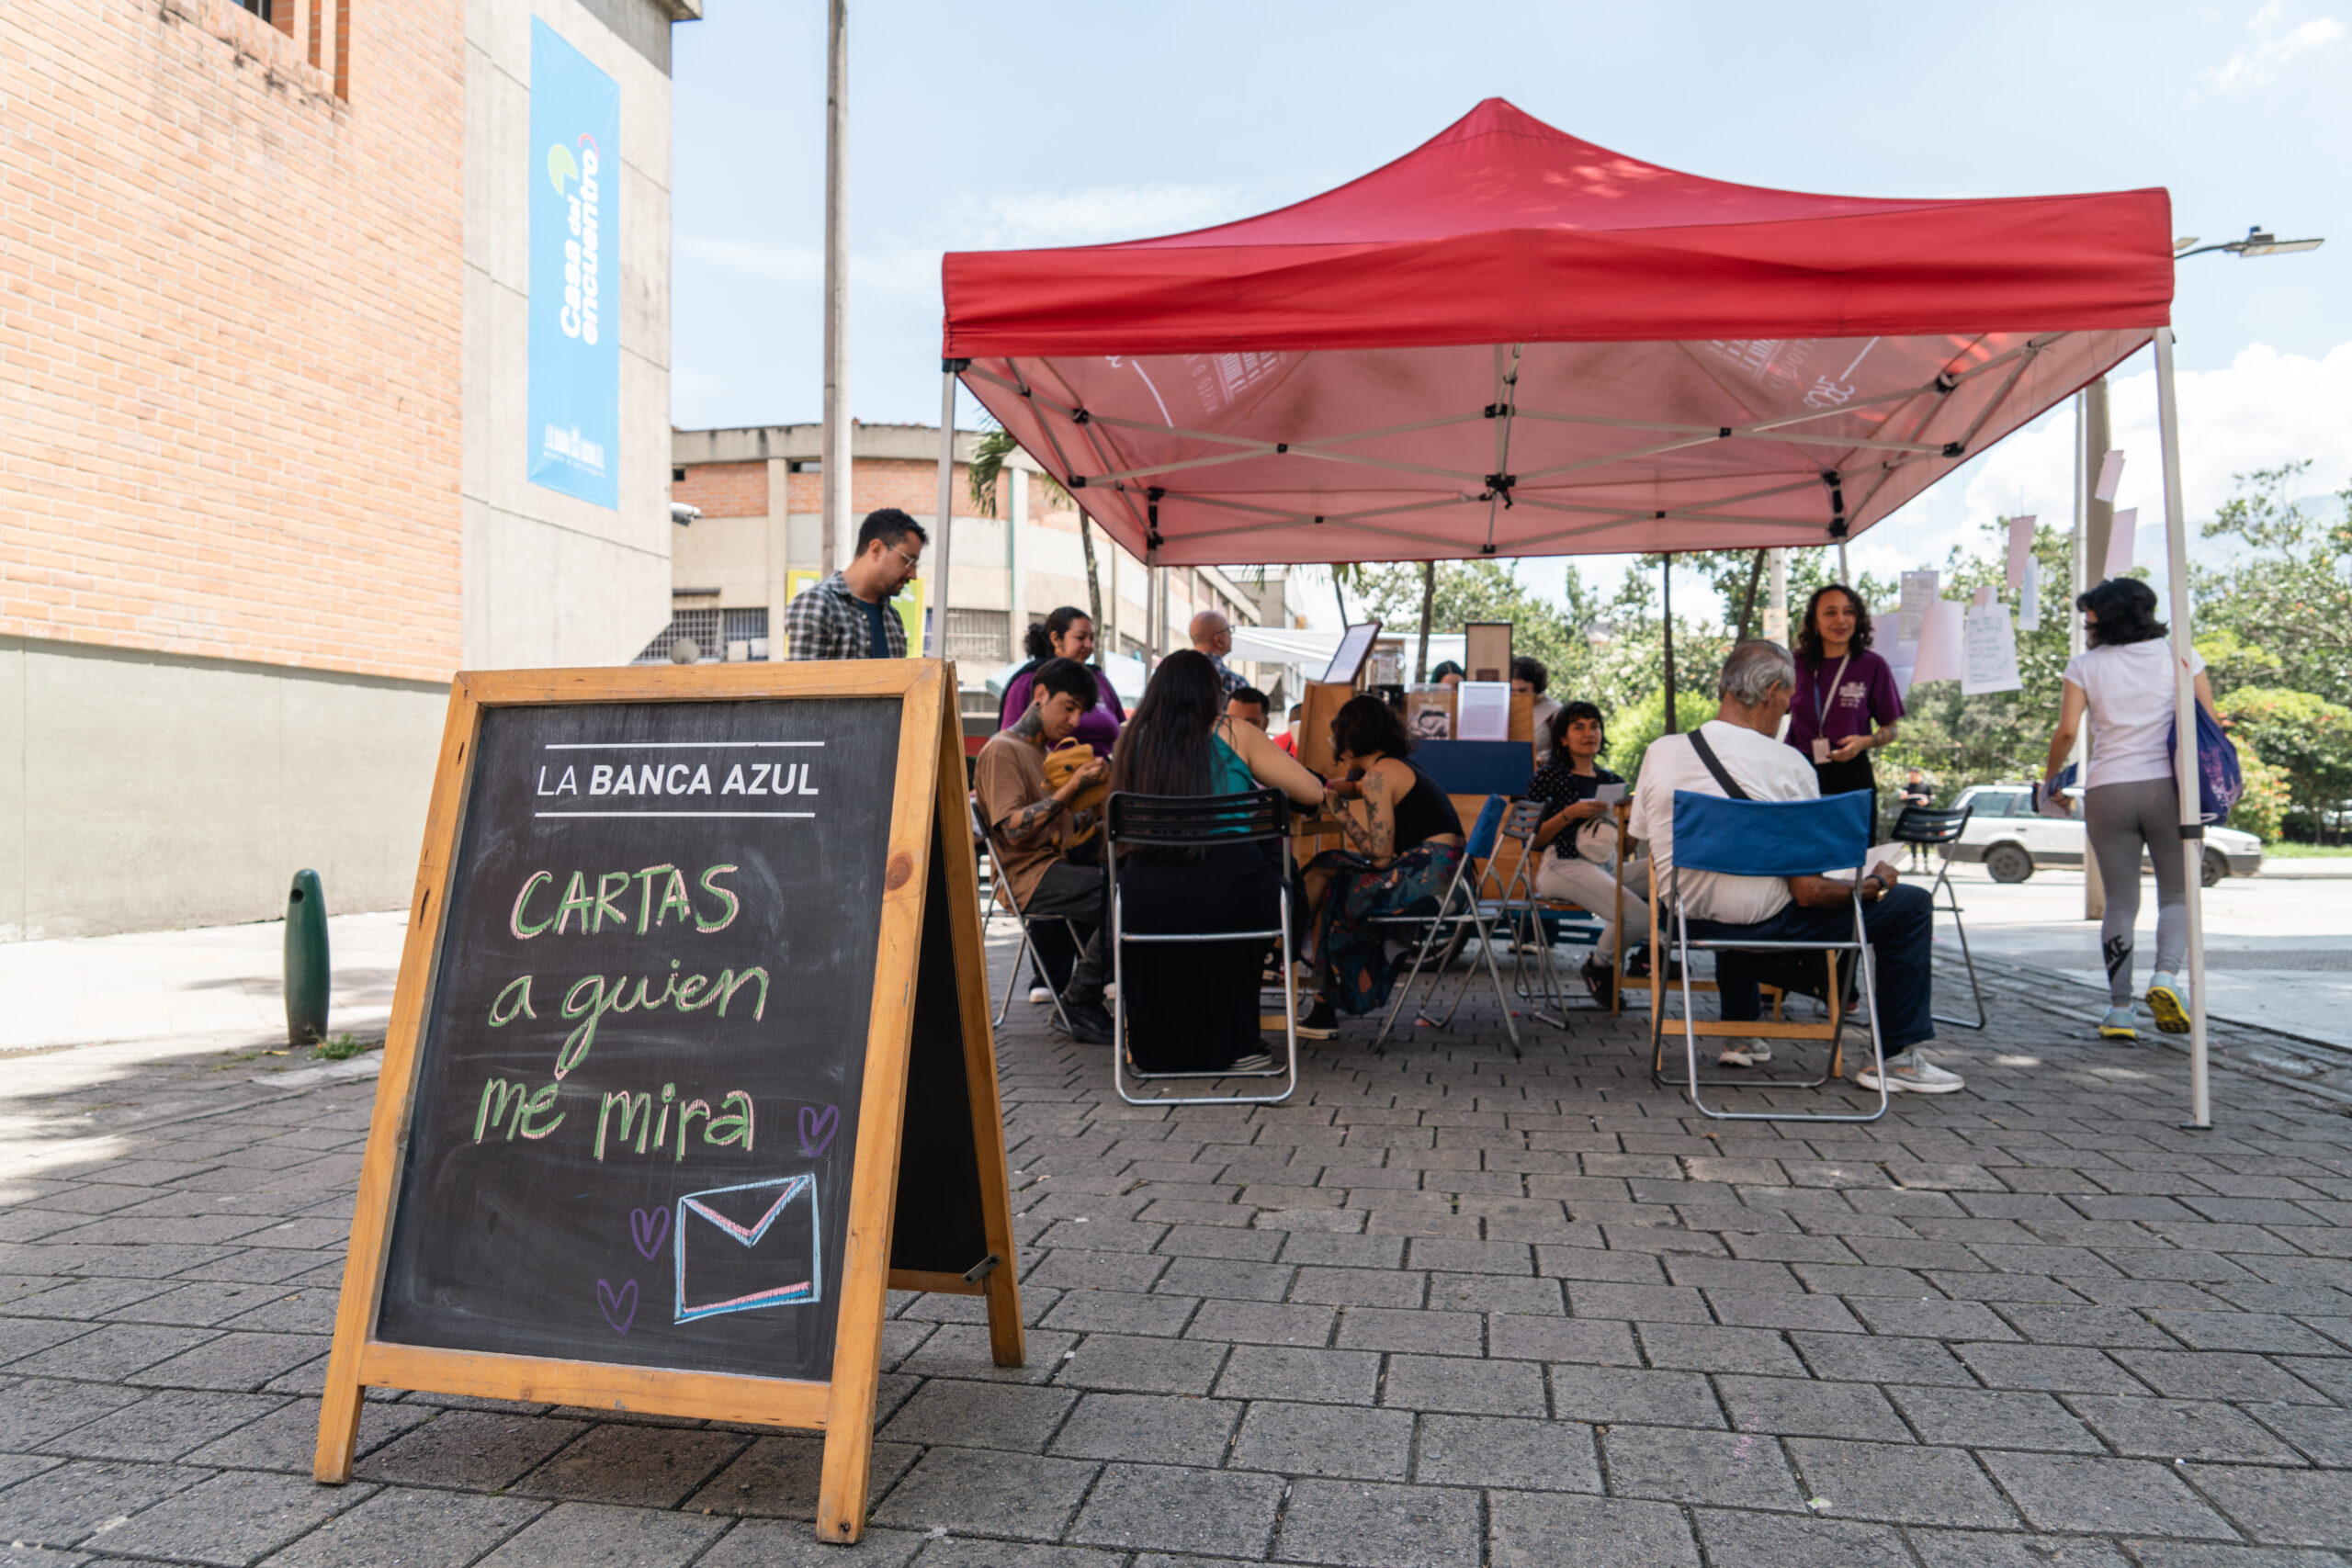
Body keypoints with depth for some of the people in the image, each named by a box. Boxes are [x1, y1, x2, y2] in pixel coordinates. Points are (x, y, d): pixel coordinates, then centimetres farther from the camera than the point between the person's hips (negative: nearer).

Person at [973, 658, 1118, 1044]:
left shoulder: (1045, 752, 26)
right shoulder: (1002, 750, -3)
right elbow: (1014, 829, -15)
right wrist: (1071, 789, -20)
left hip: (1058, 865, 9)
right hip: (1028, 878, -8)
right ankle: (1080, 1005, -16)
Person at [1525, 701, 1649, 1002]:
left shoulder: (1611, 781, 21)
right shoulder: (1549, 777, 4)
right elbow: (1532, 840, -2)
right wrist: (1569, 814, -13)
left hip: (1609, 868, 6)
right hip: (1564, 867, -6)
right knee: (1637, 916, -29)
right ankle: (1599, 966, 3)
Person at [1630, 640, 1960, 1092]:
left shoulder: (1659, 752, -7)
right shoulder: (1788, 766, -18)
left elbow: (1650, 846, 6)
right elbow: (1808, 892, -18)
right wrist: (1874, 884, 2)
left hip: (1689, 919, 6)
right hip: (1765, 925, -5)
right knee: (1911, 905, 11)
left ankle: (1741, 1034, 44)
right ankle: (1898, 1057, 15)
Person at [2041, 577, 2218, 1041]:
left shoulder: (2085, 665, 3)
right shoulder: (2179, 654, 6)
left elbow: (2067, 730, -3)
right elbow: (2209, 721, 3)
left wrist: (2050, 778, 12)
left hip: (2108, 790, 0)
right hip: (2168, 787, 0)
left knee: (2120, 901, 7)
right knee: (2178, 893, 10)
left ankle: (2119, 1011, 3)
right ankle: (2167, 974, -17)